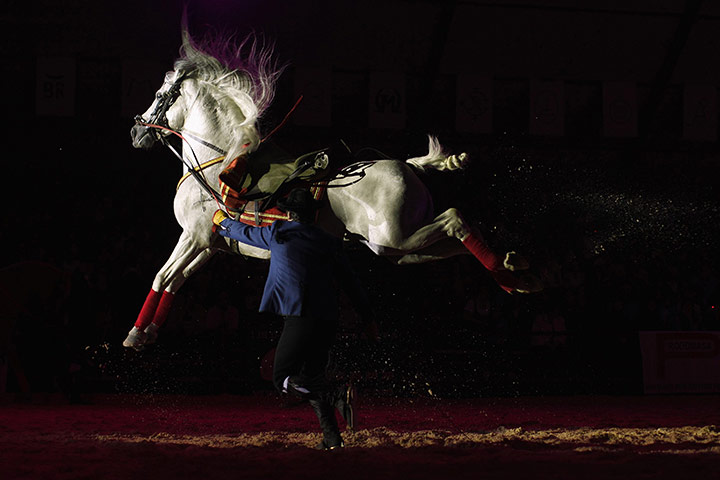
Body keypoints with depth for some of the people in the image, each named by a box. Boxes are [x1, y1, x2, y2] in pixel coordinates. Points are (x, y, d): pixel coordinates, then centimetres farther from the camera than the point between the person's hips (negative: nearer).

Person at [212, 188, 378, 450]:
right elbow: (352, 284, 17)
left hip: (299, 318, -6)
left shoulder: (278, 234, 4)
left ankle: (339, 394, -22)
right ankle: (332, 438, 9)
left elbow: (245, 232, 23)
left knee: (283, 379, -2)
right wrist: (368, 319, 25)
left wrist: (223, 221, 45)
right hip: (328, 321, 6)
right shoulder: (329, 243, 14)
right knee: (311, 377, 18)